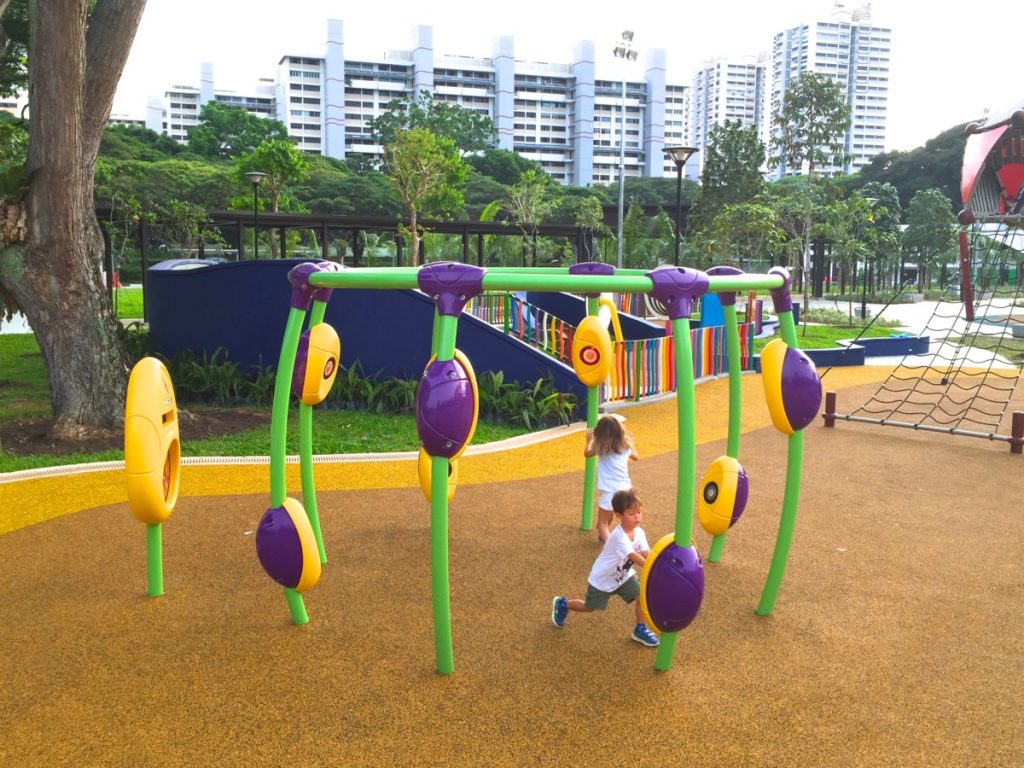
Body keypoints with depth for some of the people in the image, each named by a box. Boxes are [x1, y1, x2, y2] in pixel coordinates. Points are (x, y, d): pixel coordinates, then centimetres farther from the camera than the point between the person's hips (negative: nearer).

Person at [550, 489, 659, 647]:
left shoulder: (639, 532, -14)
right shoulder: (619, 537, -37)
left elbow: (647, 554, -23)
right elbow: (635, 557, -46)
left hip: (623, 575, 6)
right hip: (602, 578, -6)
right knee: (589, 607, 11)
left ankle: (640, 630, 8)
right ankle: (562, 604, 39)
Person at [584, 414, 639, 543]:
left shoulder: (601, 446, -5)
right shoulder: (625, 445, 6)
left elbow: (587, 453, 17)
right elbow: (636, 456, 28)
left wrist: (590, 439, 33)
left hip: (609, 491, -4)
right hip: (625, 489, 4)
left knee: (603, 523, -2)